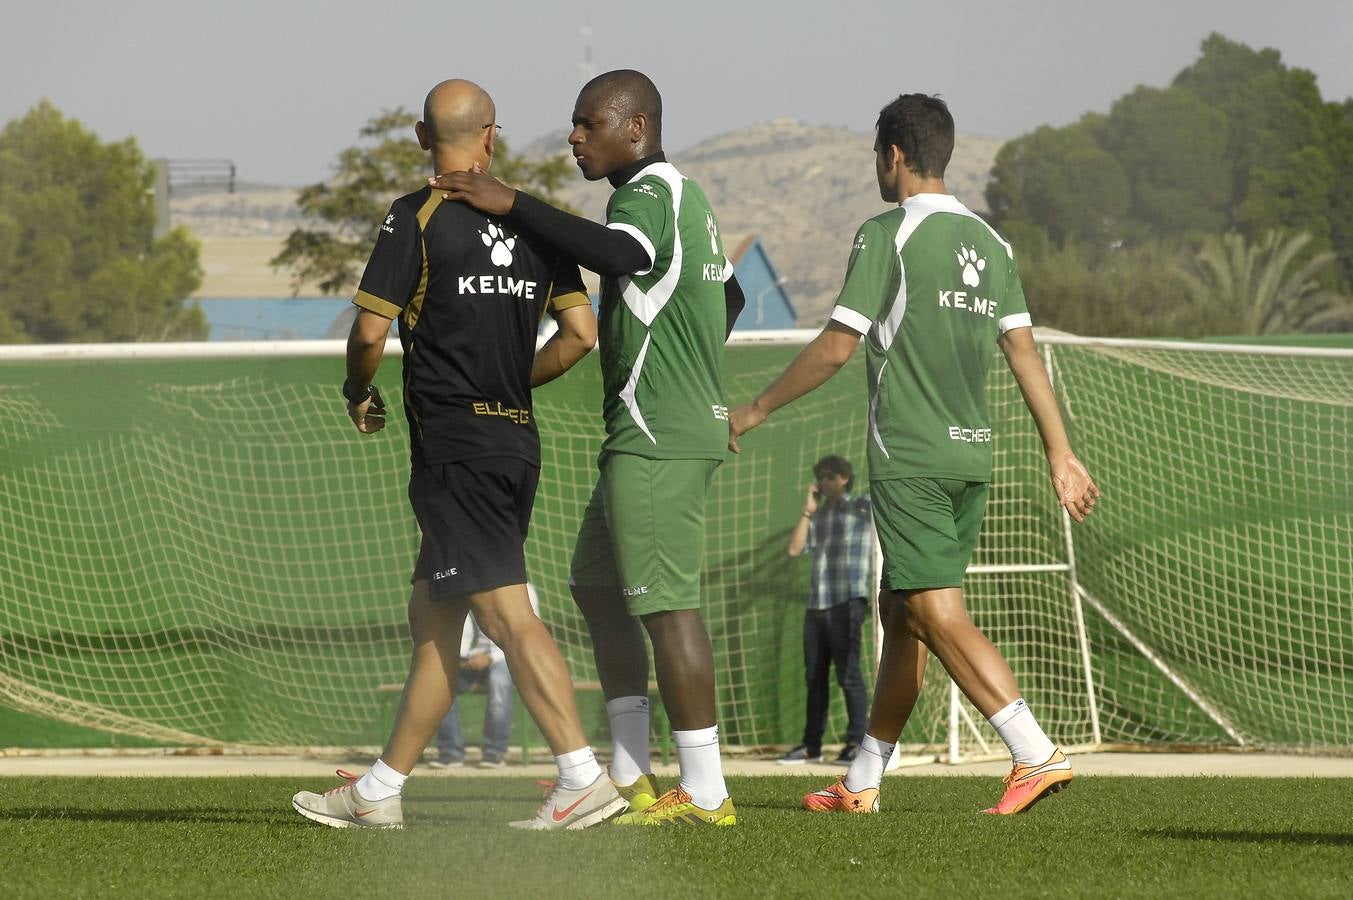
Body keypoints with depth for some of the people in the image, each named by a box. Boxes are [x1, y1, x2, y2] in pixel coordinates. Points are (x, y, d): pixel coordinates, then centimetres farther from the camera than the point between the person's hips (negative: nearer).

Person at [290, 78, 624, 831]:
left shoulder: (418, 218, -8)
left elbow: (371, 328, -10)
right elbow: (582, 332, 8)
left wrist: (359, 393, 10)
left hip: (454, 447, -7)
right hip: (517, 443, 7)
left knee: (509, 614, -12)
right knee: (433, 617, 13)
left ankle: (583, 777, -21)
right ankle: (382, 790, 18)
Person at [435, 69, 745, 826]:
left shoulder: (651, 191, -12)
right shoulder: (684, 195, 20)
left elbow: (620, 254, -35)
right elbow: (729, 296, 32)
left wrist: (513, 204, -32)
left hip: (657, 441, -11)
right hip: (667, 431, 11)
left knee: (665, 604, -9)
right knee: (597, 587, 15)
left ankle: (705, 793, -8)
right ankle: (633, 780, 15)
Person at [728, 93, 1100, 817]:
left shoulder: (887, 235, -8)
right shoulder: (987, 242, 12)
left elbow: (836, 347, -10)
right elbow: (1024, 352, 10)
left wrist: (756, 409, 1)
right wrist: (1062, 456, 11)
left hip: (910, 458, -8)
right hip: (971, 455, 8)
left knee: (939, 616, -10)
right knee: (900, 612, 15)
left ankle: (1037, 755, -22)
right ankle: (863, 781, 21)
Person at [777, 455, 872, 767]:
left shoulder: (862, 507, 3)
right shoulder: (818, 515, 20)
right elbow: (794, 548, 10)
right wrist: (808, 510, 8)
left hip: (848, 602, -7)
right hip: (816, 604, 7)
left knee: (848, 673, -9)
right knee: (814, 676, 9)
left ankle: (857, 743, -8)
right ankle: (811, 746, 14)